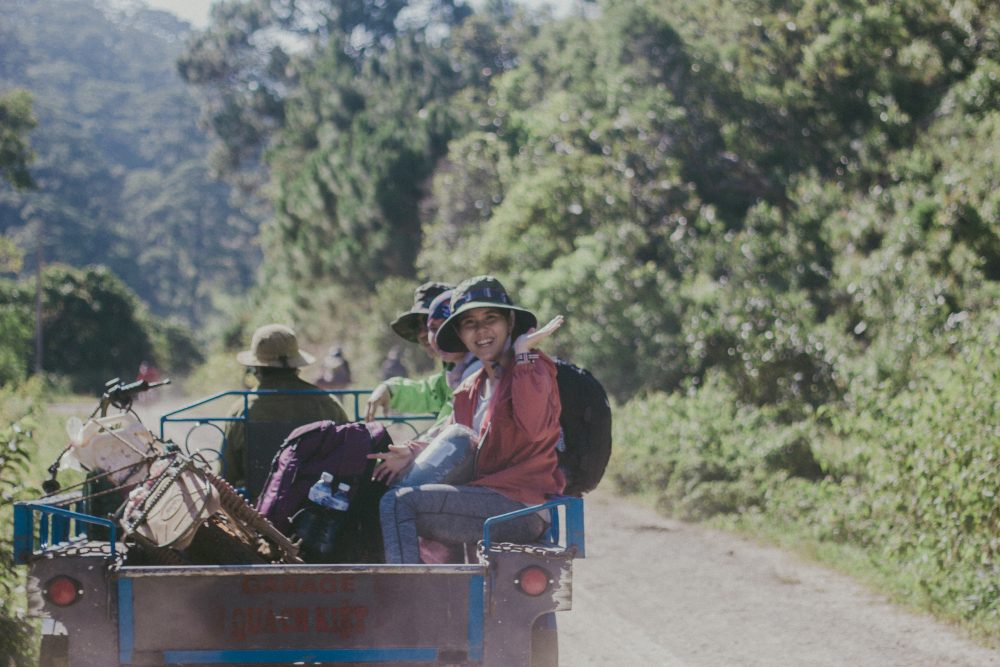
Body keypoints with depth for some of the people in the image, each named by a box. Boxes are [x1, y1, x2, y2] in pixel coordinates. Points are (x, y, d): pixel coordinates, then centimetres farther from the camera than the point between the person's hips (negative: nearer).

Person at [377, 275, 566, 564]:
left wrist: (522, 353, -18)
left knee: (399, 503, -18)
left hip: (520, 507, -9)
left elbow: (533, 427, -24)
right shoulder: (469, 391, 21)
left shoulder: (534, 368, -4)